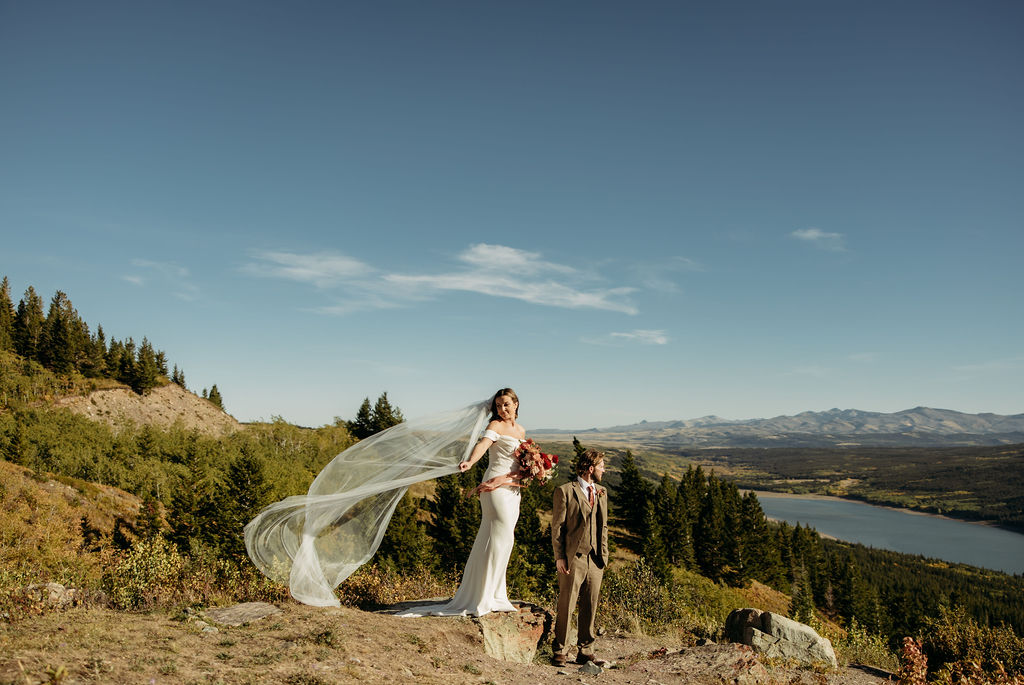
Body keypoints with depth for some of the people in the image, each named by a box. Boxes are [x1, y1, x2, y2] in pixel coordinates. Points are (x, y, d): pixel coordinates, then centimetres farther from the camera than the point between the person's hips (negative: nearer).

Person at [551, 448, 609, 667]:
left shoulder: (601, 493, 16)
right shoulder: (565, 491, -4)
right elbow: (557, 526, -5)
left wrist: (604, 555, 11)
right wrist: (559, 556, -10)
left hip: (595, 559, 6)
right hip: (573, 558, -6)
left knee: (590, 607, 10)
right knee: (566, 605, -1)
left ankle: (585, 652, 21)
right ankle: (559, 651, 12)